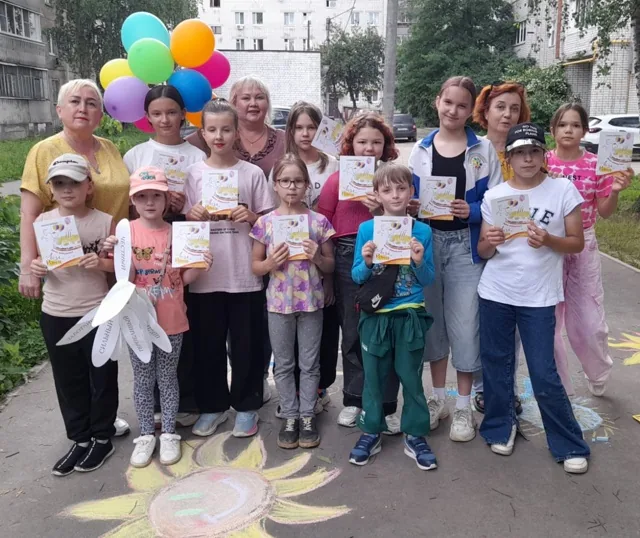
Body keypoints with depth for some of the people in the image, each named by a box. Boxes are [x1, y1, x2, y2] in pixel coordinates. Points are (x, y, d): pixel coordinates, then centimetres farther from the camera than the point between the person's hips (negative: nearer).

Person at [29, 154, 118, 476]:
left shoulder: (104, 222, -8)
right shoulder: (42, 222, -1)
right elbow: (37, 260, 9)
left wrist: (101, 263, -22)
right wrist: (35, 269, -13)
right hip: (55, 315, 3)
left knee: (102, 378, 9)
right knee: (68, 381, 13)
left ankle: (102, 438, 27)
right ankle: (80, 439, 29)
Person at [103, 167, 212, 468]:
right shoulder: (125, 232, -5)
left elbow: (183, 279, 1)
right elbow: (126, 279, -6)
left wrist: (201, 266, -17)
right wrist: (115, 253, -22)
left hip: (171, 321, 0)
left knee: (167, 377, 11)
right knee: (143, 379, 11)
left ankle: (169, 434, 24)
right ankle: (146, 435, 25)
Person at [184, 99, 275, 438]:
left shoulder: (252, 173, 0)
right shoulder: (193, 173, 3)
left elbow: (267, 220, 4)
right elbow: (185, 220, 7)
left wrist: (250, 217, -15)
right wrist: (194, 216, -14)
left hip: (245, 275, -1)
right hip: (204, 275, 2)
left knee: (246, 344, 8)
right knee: (207, 345, 12)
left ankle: (246, 406, 26)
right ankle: (212, 405, 29)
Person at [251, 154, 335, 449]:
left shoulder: (318, 221, -2)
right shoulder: (265, 222, -2)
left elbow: (330, 267, 4)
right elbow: (255, 266, 4)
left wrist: (317, 257, -16)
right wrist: (271, 263, -16)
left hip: (311, 301, 0)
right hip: (278, 302, 1)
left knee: (309, 363, 10)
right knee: (284, 364, 11)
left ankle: (307, 416, 24)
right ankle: (290, 417, 25)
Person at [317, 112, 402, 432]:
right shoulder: (338, 179, 4)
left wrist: (381, 211, -12)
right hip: (349, 259, 0)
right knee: (353, 332, 10)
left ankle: (386, 405, 15)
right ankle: (353, 400, 25)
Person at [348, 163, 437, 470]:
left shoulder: (422, 231, -2)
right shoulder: (367, 229, -2)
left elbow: (428, 280, 1)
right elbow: (356, 277, 0)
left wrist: (419, 261, -18)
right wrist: (366, 262, -20)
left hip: (410, 315, 0)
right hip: (375, 315, 1)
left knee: (411, 377, 9)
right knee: (373, 376, 11)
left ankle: (415, 436, 24)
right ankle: (371, 433, 27)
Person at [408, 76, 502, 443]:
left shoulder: (484, 149, 1)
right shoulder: (421, 149, 7)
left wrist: (471, 211, -18)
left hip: (466, 245, -2)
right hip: (427, 242, 3)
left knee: (464, 324, -1)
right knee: (433, 321, 11)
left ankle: (464, 407, 15)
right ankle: (438, 399, 26)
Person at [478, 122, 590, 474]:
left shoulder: (563, 190, -3)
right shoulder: (493, 196, 2)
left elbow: (577, 243, 0)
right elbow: (483, 253, 5)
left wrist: (547, 240, -19)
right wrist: (490, 243, -18)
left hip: (539, 297, -2)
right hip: (495, 293, 3)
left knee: (544, 373, 0)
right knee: (496, 364, 11)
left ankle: (570, 445, 19)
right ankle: (501, 427, 33)